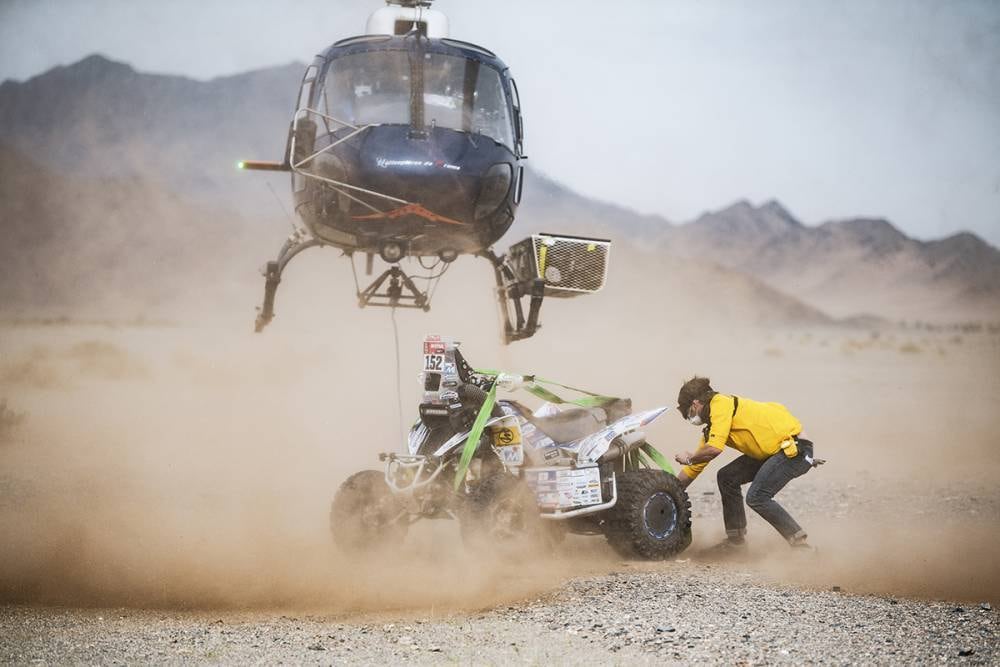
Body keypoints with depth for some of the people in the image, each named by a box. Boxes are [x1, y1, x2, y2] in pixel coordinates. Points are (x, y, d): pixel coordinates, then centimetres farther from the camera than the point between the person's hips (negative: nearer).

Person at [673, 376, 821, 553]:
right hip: (775, 449, 10)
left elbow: (714, 448, -25)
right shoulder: (712, 426, 17)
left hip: (795, 447, -10)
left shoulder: (720, 404, -12)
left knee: (757, 497, -20)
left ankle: (801, 544, -14)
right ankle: (736, 539, 17)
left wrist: (690, 458, -7)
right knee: (727, 477, 10)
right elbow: (695, 467, 25)